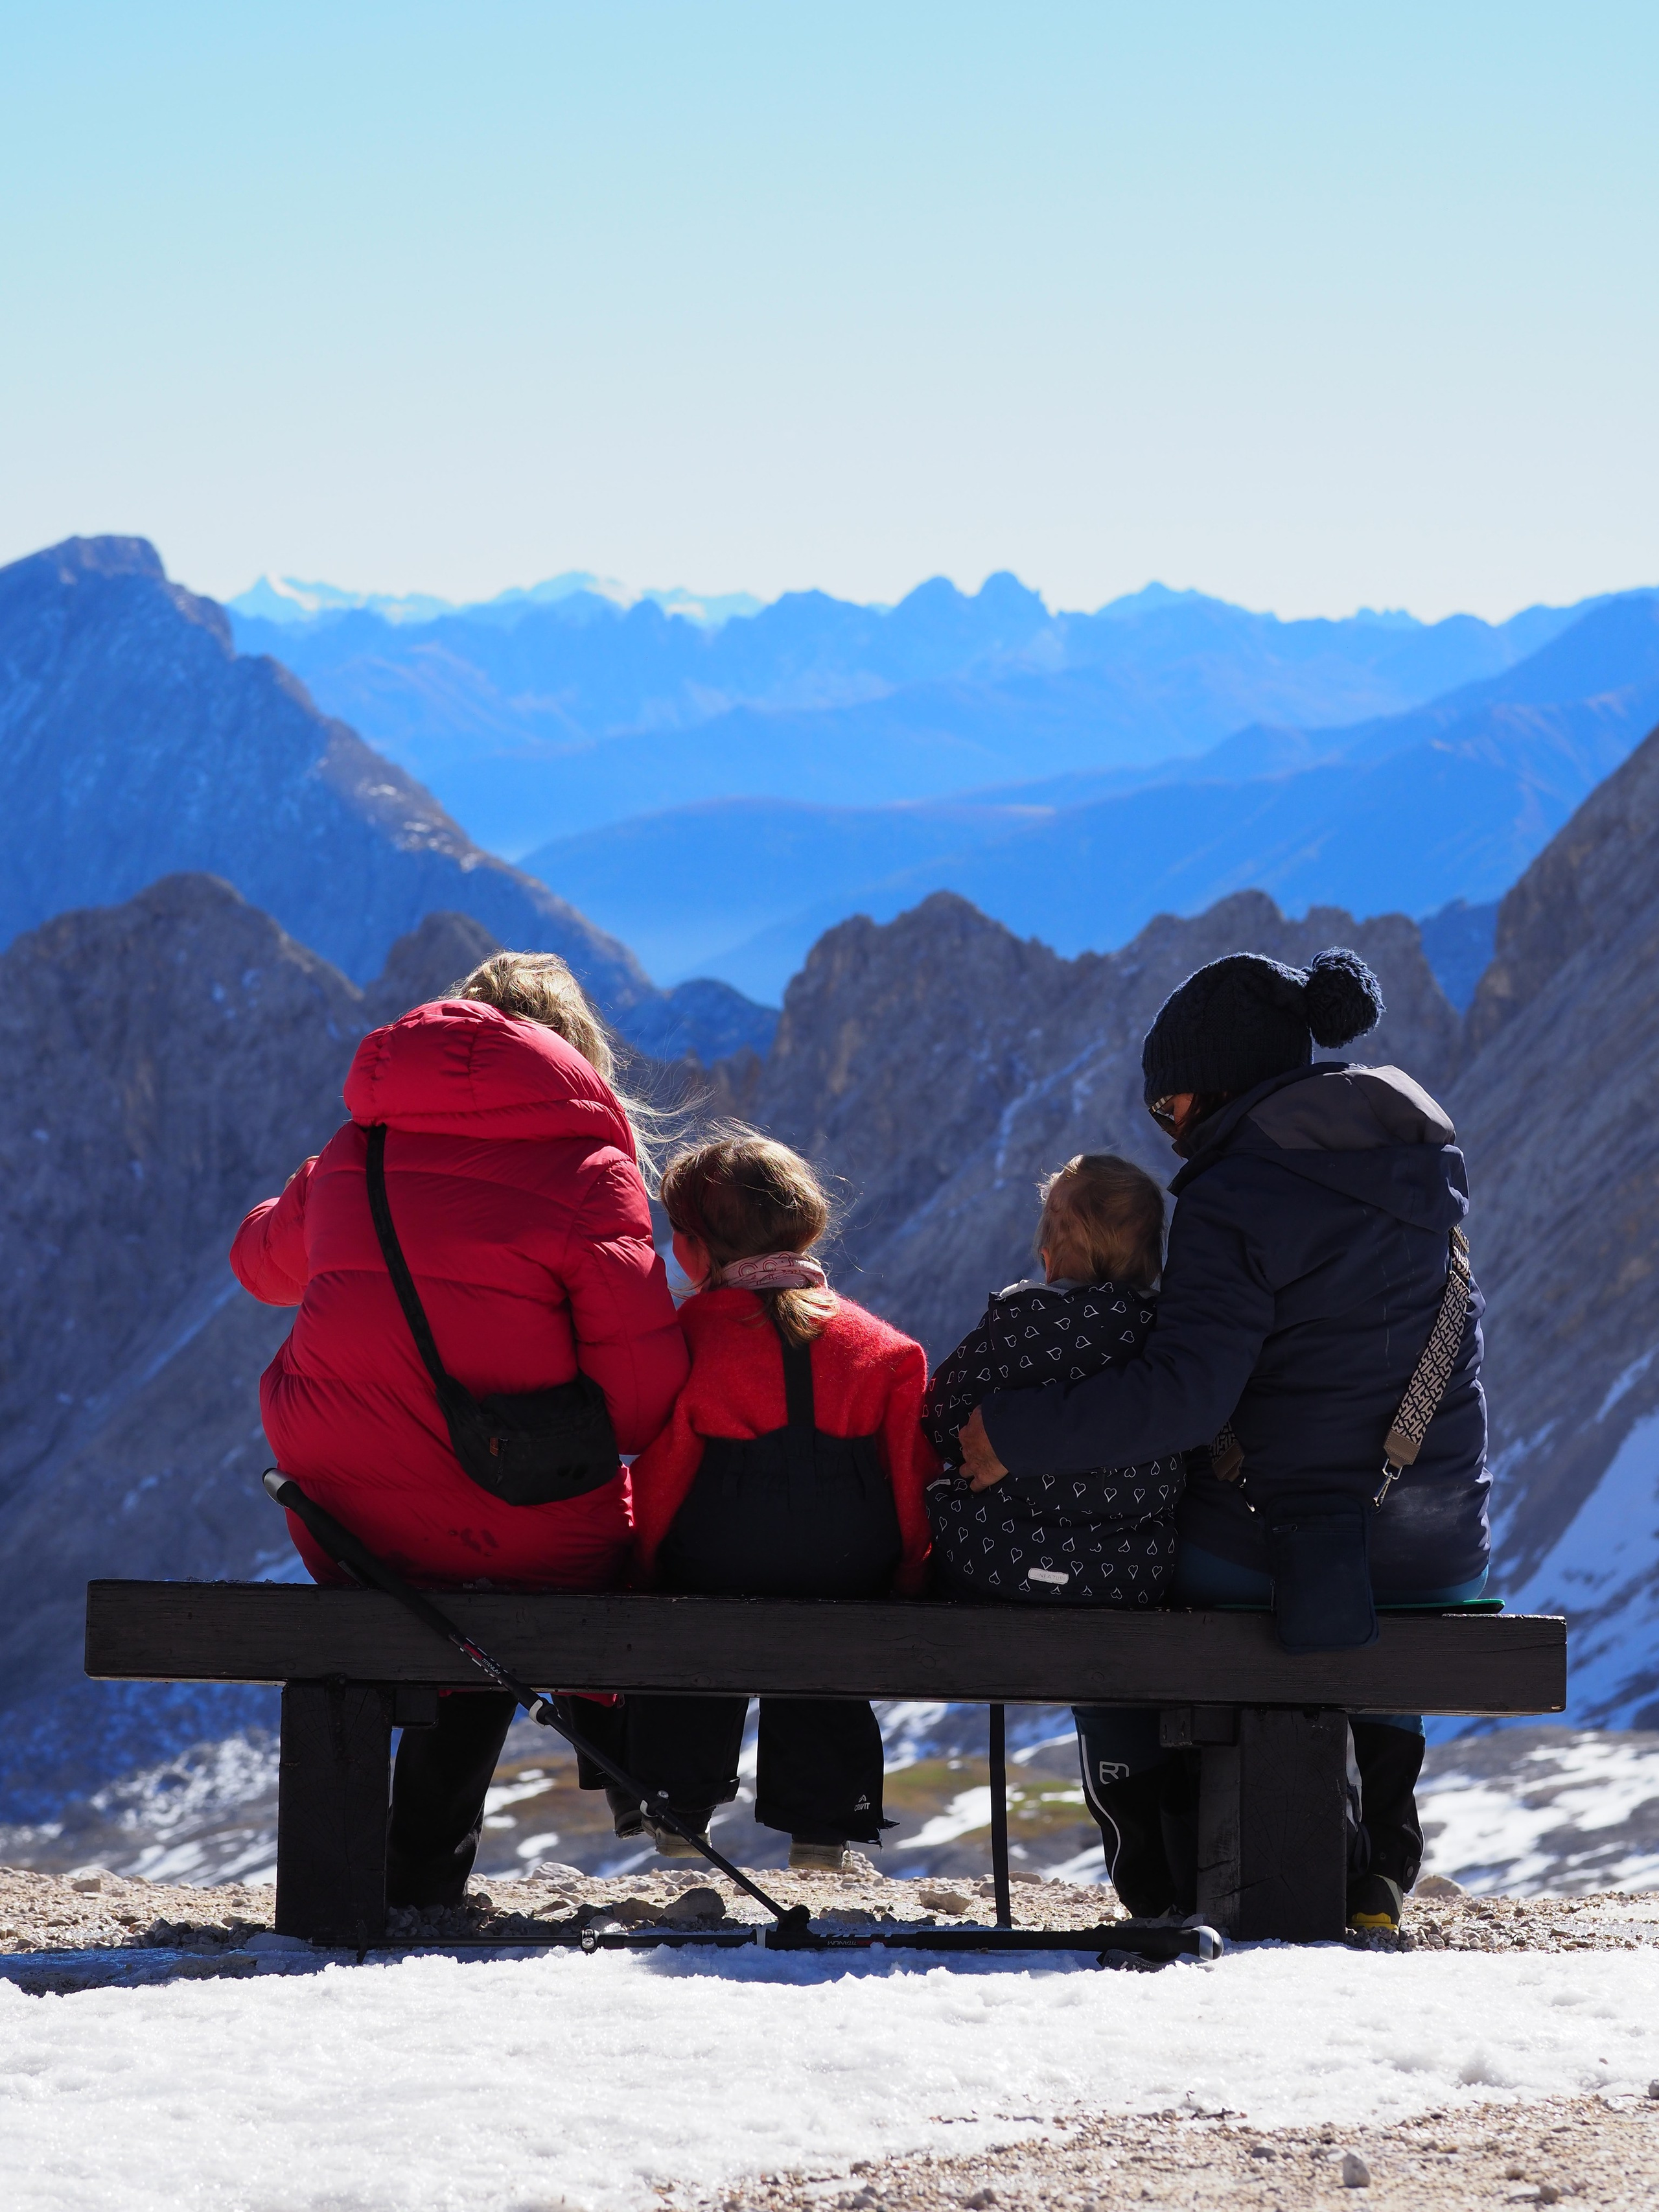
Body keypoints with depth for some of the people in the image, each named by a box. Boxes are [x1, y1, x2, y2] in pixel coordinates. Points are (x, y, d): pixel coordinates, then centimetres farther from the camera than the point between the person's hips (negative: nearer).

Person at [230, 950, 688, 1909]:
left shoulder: (356, 1148, 10)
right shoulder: (588, 1166, -6)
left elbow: (264, 1260, 31)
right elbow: (646, 1395, -10)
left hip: (341, 1528, 5)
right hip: (518, 1536, -5)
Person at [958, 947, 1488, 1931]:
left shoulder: (1235, 1196, -16)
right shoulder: (1427, 1144, 7)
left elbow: (1183, 1397, -25)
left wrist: (1017, 1431, -18)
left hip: (1273, 1549, -6)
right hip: (1440, 1555, 6)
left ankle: (1165, 1874, 16)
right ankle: (1374, 1857, 23)